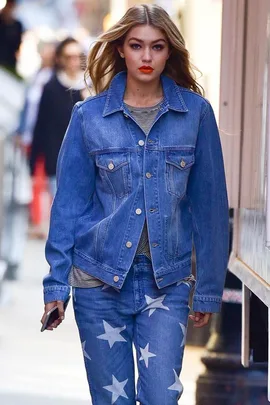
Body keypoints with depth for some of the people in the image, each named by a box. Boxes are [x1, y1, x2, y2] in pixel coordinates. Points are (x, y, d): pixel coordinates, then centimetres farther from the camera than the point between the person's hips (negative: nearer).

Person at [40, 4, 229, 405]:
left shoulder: (196, 112, 0)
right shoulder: (89, 115, -1)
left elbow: (209, 204, 3)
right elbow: (69, 203, 3)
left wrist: (209, 289, 3)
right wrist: (57, 283, 0)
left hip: (167, 281, 0)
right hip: (100, 278, 0)